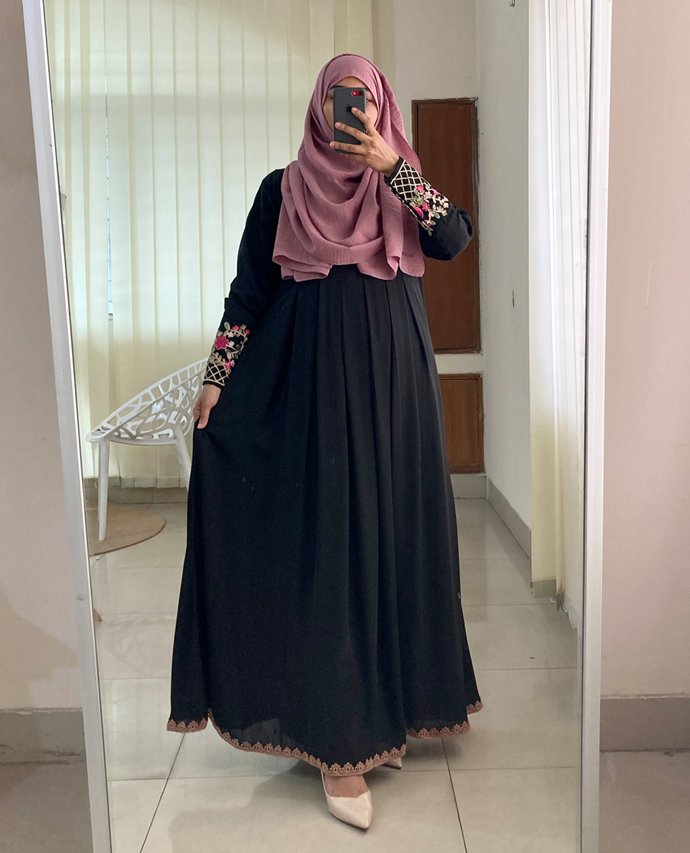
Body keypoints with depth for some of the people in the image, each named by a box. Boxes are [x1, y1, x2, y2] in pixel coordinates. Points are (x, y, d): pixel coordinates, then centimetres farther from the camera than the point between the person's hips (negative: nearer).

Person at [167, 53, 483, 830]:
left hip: (395, 383, 3)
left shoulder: (403, 188, 11)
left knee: (392, 535, 6)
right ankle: (336, 742, 2)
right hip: (316, 384, -3)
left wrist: (393, 166, -13)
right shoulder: (283, 190, 6)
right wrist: (216, 379, -6)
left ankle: (384, 710, 23)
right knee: (327, 545, -6)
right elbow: (248, 292, 2)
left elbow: (456, 239, -7)